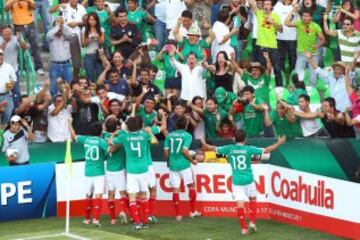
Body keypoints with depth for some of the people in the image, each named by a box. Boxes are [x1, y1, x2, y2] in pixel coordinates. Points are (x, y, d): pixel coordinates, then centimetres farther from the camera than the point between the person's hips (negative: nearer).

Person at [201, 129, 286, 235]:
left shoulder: (229, 149, -2)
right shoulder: (248, 149, -7)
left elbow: (213, 148, 11)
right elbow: (266, 150, -5)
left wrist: (204, 144, 30)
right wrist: (279, 143, 7)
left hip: (236, 181, 1)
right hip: (248, 180, -1)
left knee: (240, 204, 0)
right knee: (253, 199, 22)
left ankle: (244, 228, -4)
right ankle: (252, 223, 15)